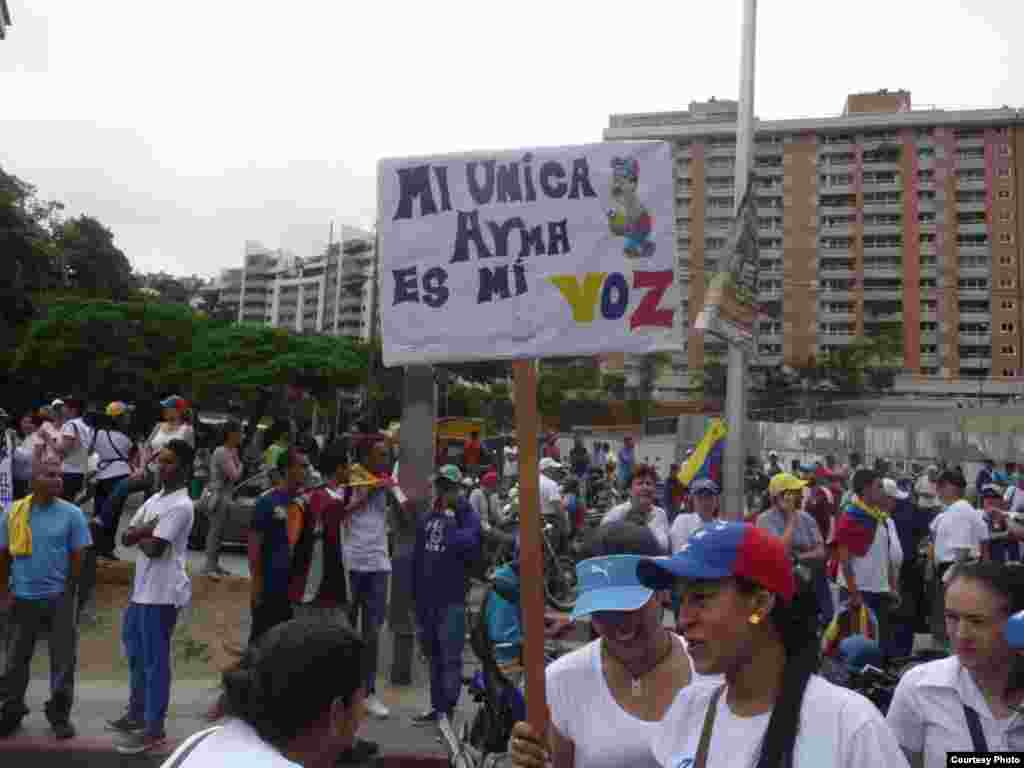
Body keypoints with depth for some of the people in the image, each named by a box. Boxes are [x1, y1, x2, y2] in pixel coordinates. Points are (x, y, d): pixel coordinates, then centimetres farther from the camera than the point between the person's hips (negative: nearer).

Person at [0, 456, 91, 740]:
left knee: (63, 659, 5)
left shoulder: (72, 514, -6)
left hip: (58, 597, -1)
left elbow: (76, 557, -2)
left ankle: (60, 714, 20)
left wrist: (69, 595, -3)